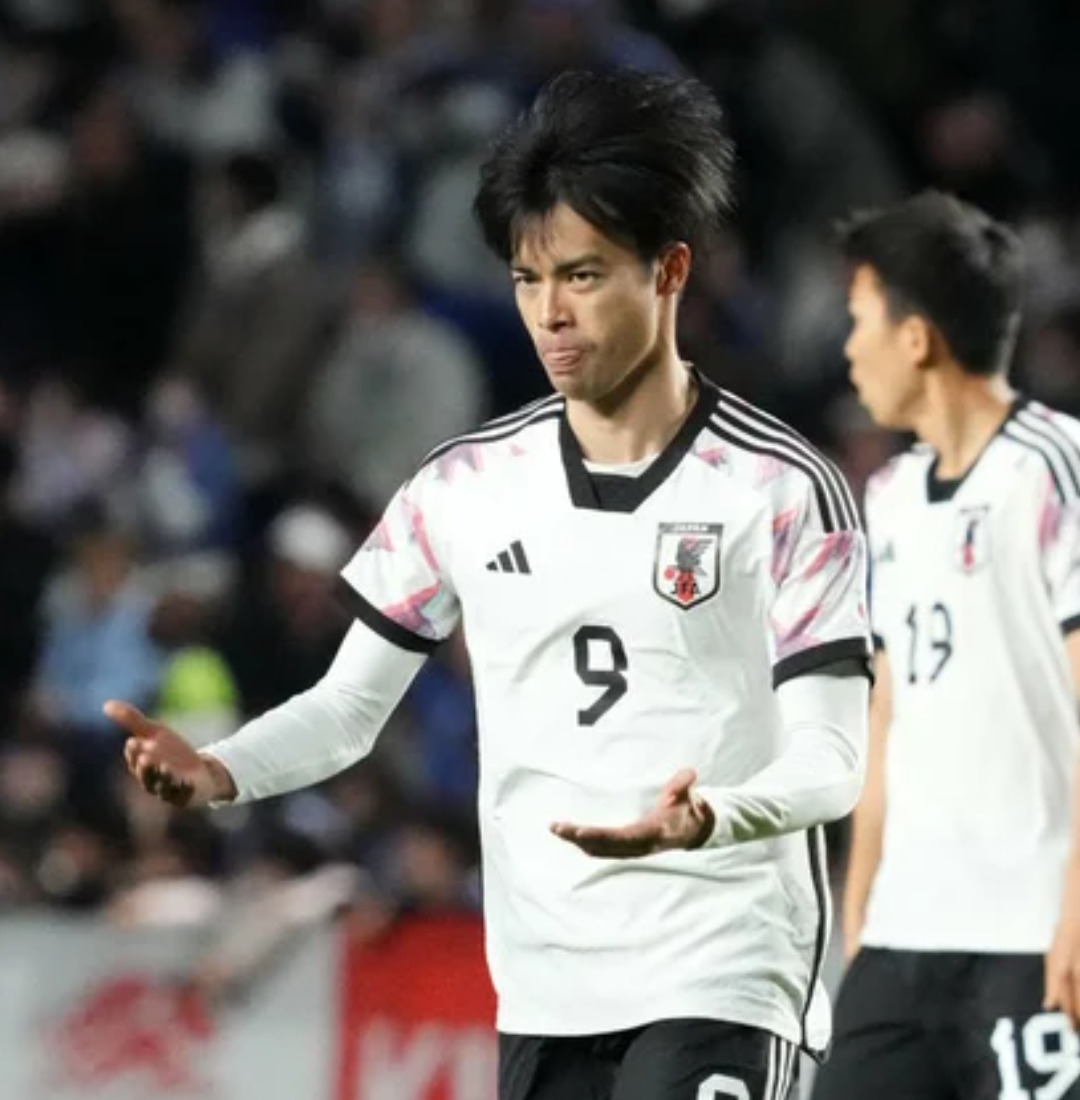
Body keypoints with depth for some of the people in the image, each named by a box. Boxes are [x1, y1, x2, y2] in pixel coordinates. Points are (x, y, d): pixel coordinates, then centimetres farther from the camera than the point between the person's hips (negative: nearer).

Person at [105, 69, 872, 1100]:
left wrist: (705, 821, -31)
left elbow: (831, 759, -10)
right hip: (543, 995, 5)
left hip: (718, 983, -5)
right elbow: (349, 704, 11)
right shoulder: (466, 485, 6)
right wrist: (217, 771, -9)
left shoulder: (779, 490, -7)